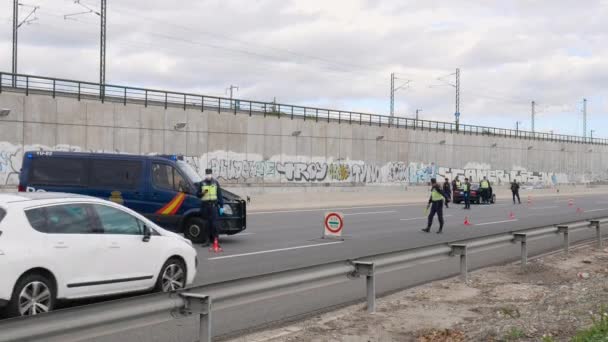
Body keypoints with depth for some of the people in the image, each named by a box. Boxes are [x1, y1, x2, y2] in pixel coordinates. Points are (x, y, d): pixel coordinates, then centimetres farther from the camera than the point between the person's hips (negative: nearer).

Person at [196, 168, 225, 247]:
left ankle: (215, 240, -9)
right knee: (207, 224, 3)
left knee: (214, 223, -10)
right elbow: (198, 194, 11)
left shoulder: (215, 183, 9)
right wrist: (202, 193, -12)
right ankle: (208, 240, 9)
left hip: (213, 205, -2)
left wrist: (221, 206, 3)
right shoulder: (201, 183, 11)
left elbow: (220, 195, 9)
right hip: (205, 205, 2)